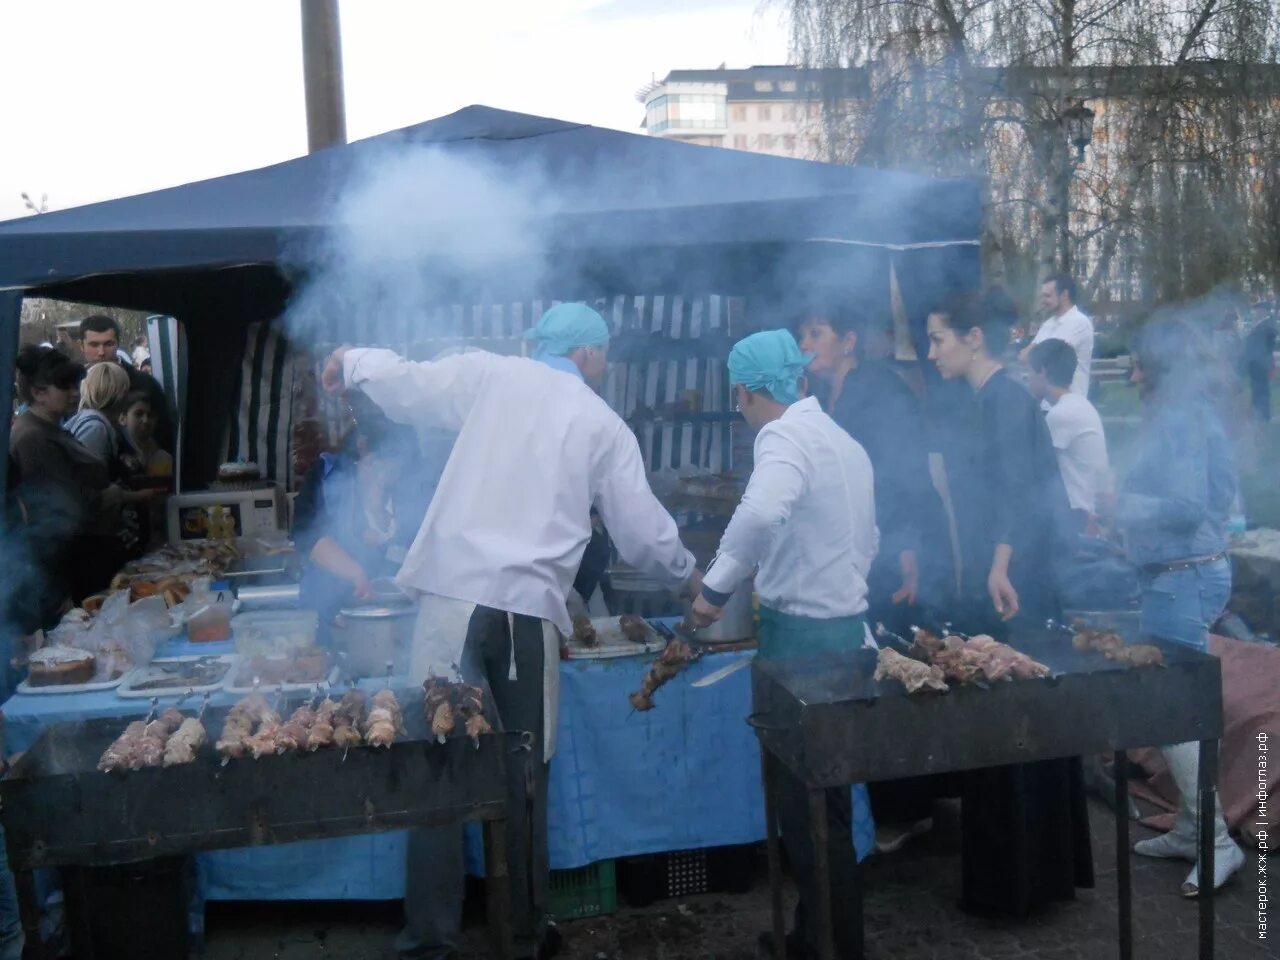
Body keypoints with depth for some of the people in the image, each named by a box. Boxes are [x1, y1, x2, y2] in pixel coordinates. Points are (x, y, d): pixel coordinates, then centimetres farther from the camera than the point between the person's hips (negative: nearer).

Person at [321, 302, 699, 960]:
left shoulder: (492, 375, 6)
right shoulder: (605, 426, 8)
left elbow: (406, 385, 11)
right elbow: (643, 535, 11)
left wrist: (350, 361, 33)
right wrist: (687, 573, 31)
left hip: (453, 595, 0)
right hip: (528, 610, 0)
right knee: (524, 777, 13)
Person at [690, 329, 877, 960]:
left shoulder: (786, 437, -15)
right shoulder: (843, 440, 14)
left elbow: (761, 512, -37)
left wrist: (716, 586, -27)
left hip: (803, 635, -9)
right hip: (845, 626, 9)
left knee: (806, 797, 1)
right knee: (819, 792, 18)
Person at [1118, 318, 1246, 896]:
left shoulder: (1178, 420, -16)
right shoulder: (1191, 417, 13)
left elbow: (1189, 507, -24)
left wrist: (1123, 505, -12)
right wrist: (1131, 513, 13)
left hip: (1181, 579, -10)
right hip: (1191, 573, 10)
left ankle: (1218, 842, 6)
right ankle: (1189, 830, 26)